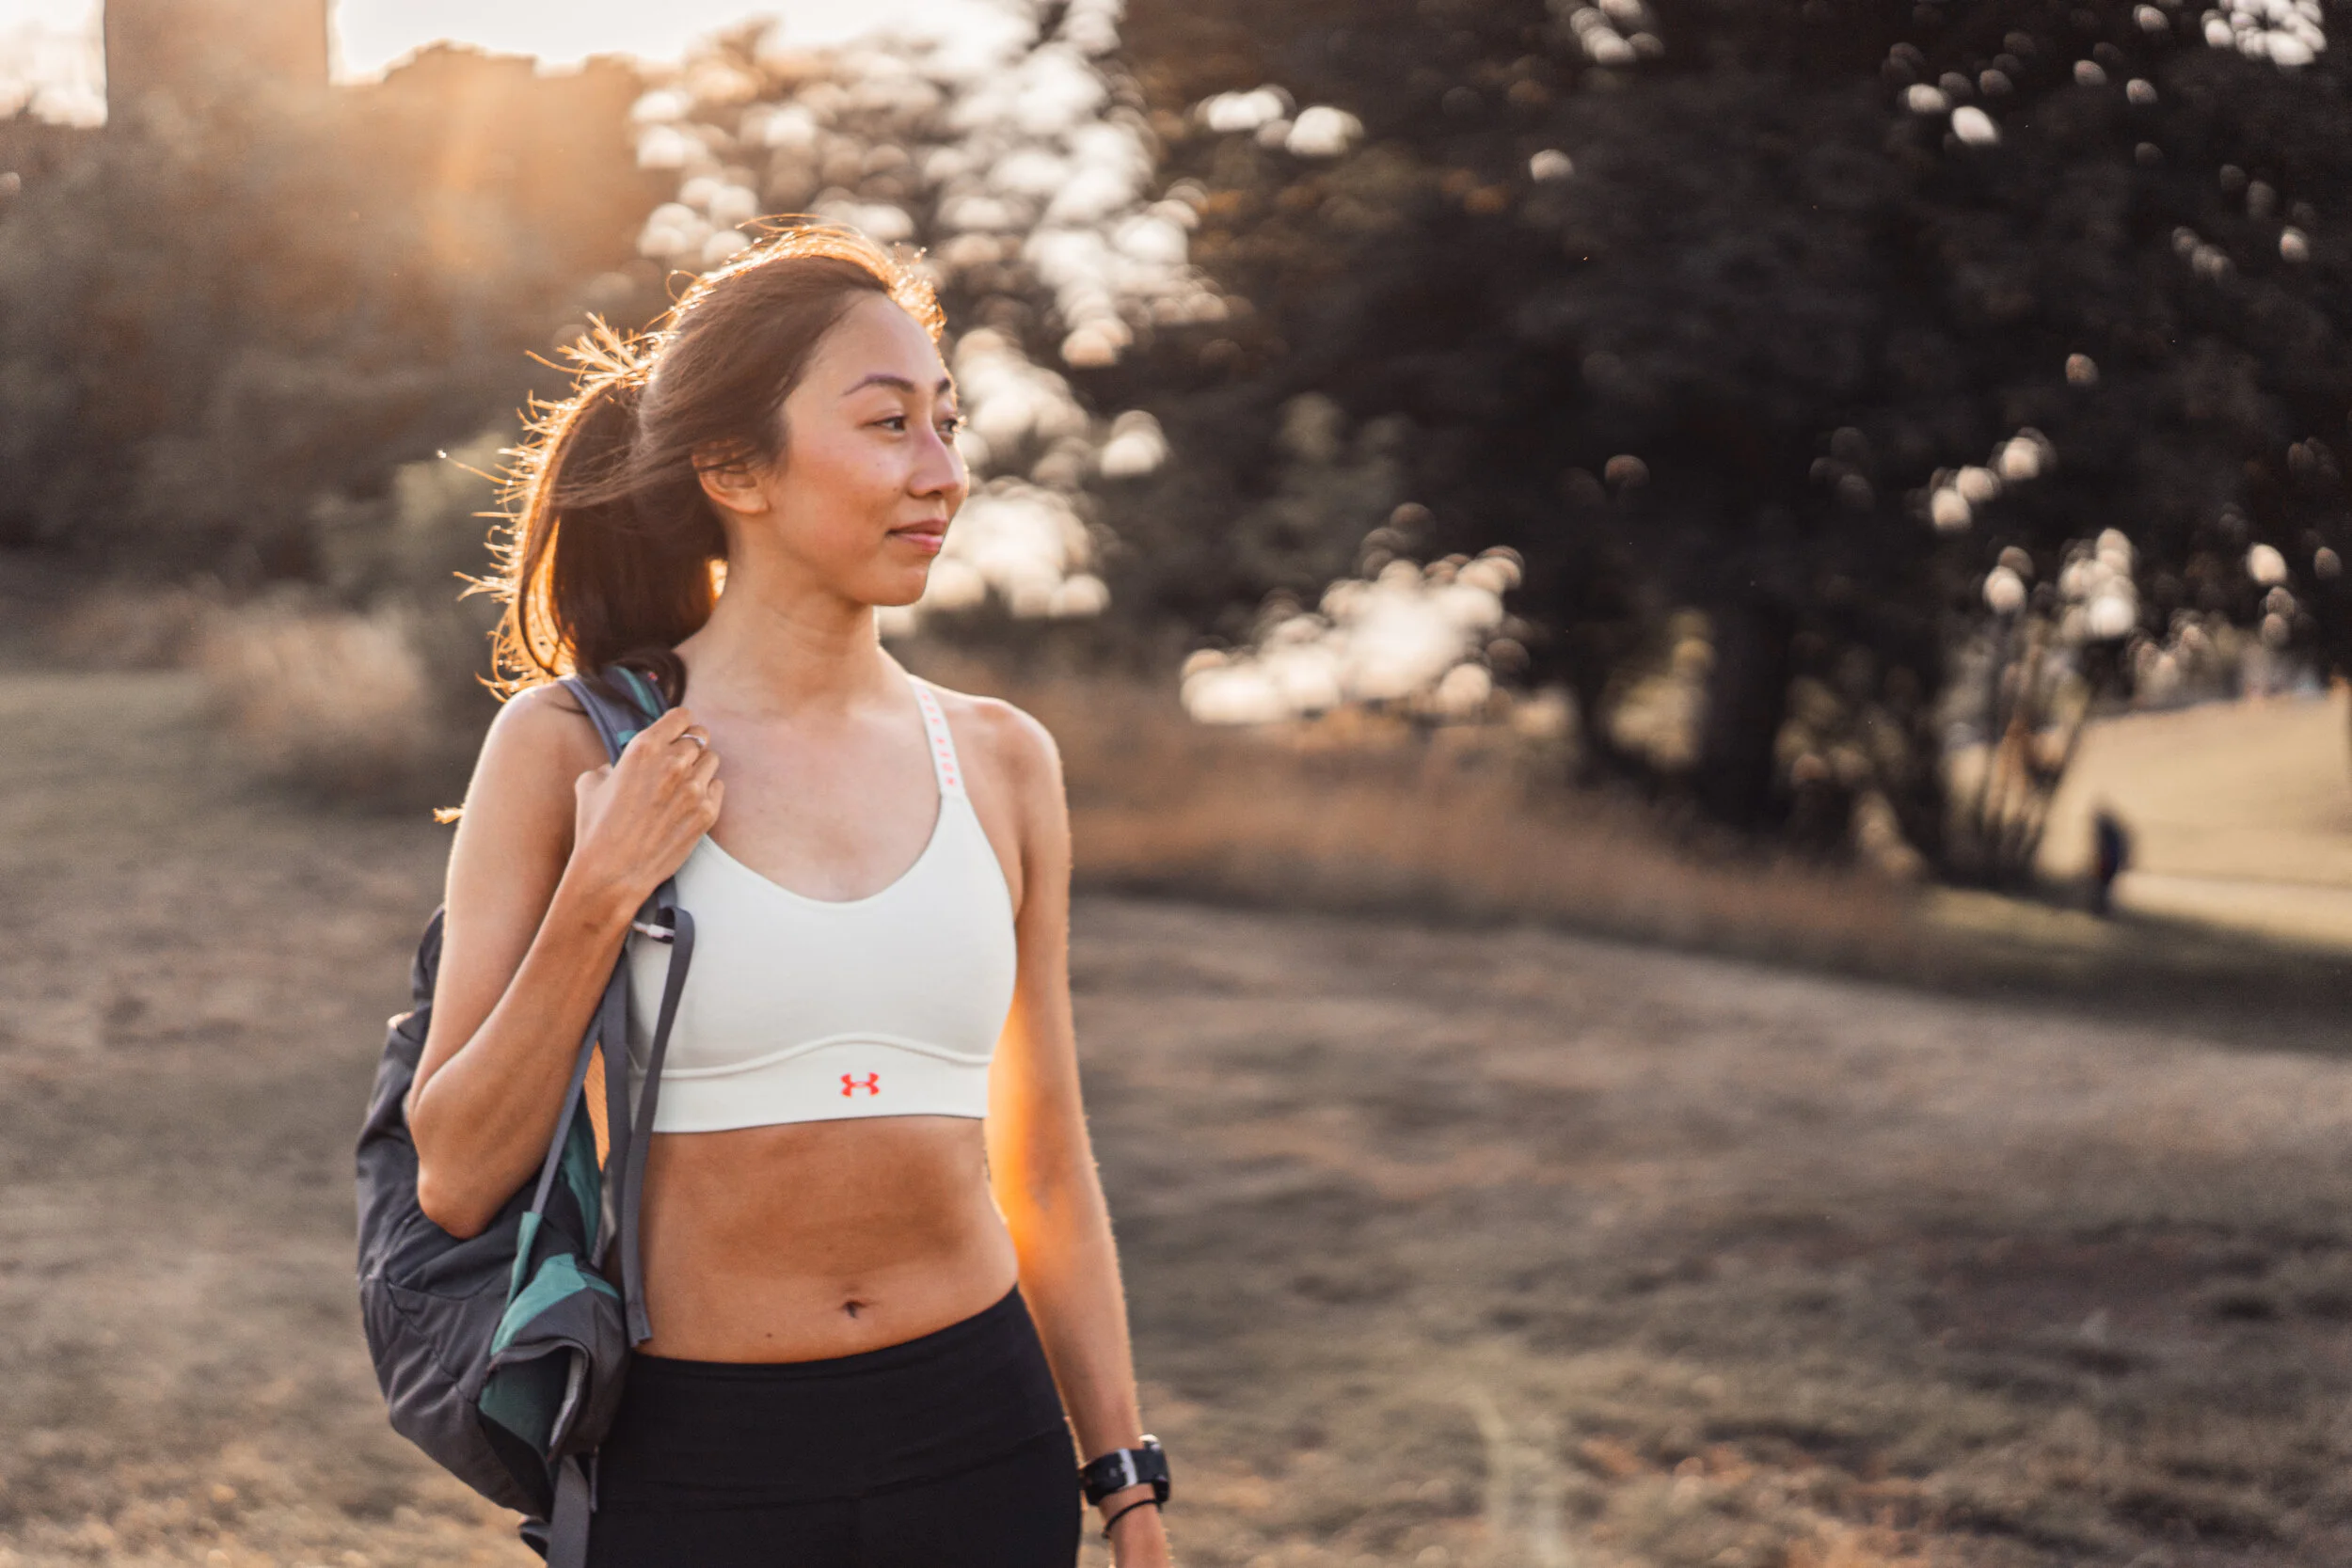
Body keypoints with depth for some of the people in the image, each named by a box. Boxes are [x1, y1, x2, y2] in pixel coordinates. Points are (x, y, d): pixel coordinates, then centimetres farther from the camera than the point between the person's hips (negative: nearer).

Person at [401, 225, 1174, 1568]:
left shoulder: (1000, 762, 3)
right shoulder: (571, 750, -5)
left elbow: (1045, 1172, 9)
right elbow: (457, 1180, -5)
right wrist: (600, 899, -15)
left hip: (982, 1451, 3)